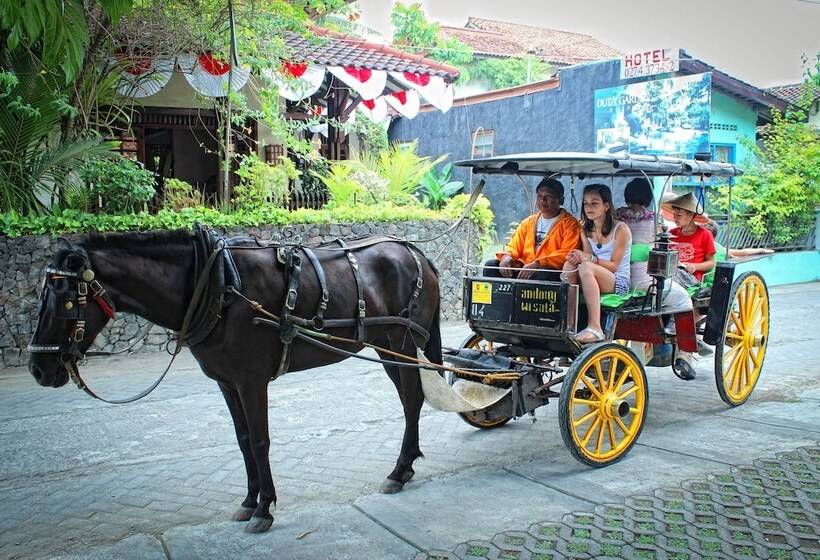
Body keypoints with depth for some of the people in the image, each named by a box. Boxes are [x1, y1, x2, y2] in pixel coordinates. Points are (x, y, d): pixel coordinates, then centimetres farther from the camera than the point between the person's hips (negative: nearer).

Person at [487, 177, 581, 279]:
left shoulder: (569, 224, 4)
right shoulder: (528, 222, 22)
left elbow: (567, 254, -9)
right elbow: (513, 247, 21)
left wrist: (538, 264, -23)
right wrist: (506, 256, -5)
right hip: (522, 270, 5)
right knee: (491, 265, -16)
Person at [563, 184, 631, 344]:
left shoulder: (620, 229, -6)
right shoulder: (586, 231, 12)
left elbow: (614, 265, -10)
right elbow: (589, 259, 8)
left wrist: (589, 258, -26)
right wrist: (578, 258, -17)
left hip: (618, 282, -5)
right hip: (594, 281, 6)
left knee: (586, 267, -35)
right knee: (569, 265, -22)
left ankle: (595, 328, -43)